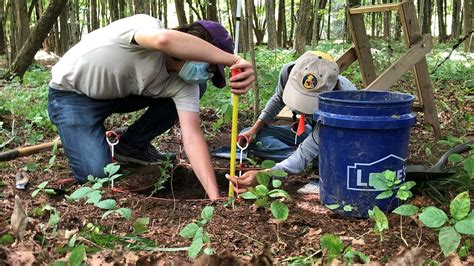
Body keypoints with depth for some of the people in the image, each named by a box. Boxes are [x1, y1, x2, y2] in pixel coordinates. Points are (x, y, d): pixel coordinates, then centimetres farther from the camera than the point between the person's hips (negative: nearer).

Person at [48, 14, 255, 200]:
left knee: (178, 99, -10)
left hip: (117, 94, 6)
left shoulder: (185, 85, -16)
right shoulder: (147, 26, -33)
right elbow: (165, 40, -59)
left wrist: (215, 197, -34)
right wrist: (233, 60, -55)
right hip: (71, 93, -6)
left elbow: (192, 137, -23)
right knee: (97, 172, -23)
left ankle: (131, 145, 7)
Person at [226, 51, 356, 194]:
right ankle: (321, 159, -18)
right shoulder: (290, 71, -27)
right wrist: (254, 129, -13)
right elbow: (278, 99, -1)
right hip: (310, 129, 7)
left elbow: (304, 155, -42)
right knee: (251, 138, -13)